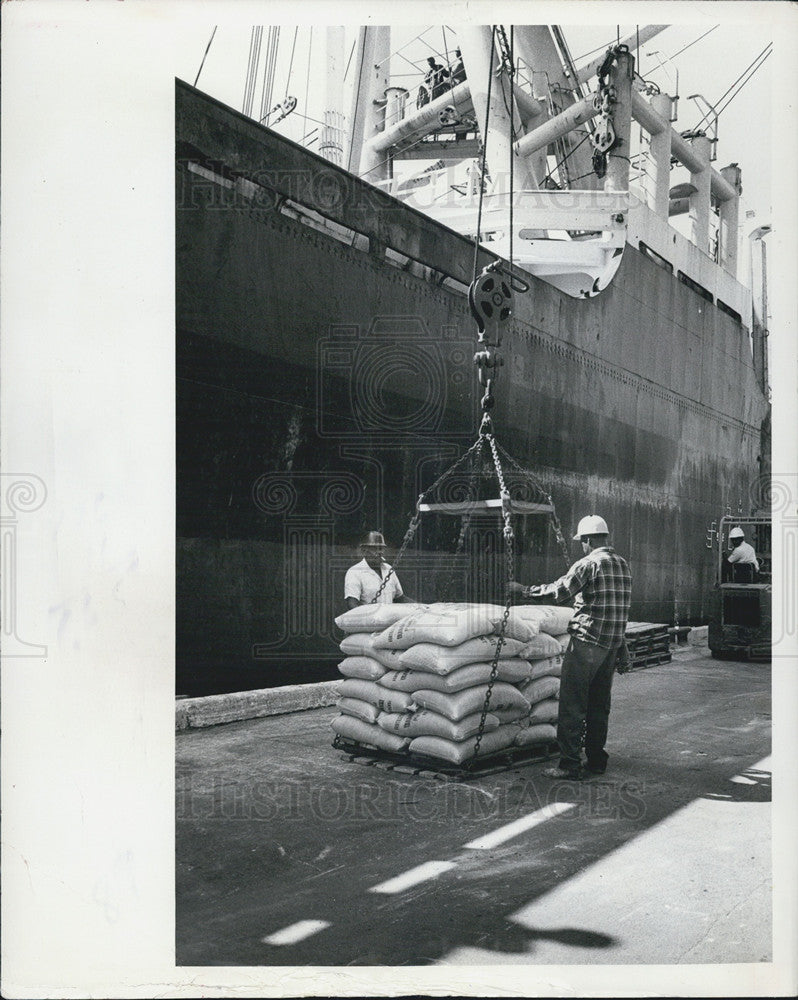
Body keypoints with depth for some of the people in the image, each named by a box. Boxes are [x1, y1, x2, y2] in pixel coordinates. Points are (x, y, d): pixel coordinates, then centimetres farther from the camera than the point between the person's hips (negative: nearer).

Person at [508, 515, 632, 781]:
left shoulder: (589, 563, -12)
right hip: (612, 645, 8)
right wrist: (621, 646, 24)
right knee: (599, 706, 15)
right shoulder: (623, 565, 13)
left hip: (586, 641, -8)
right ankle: (596, 761, 21)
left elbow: (558, 592, -18)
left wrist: (524, 591, -7)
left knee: (572, 706, -3)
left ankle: (570, 765, -3)